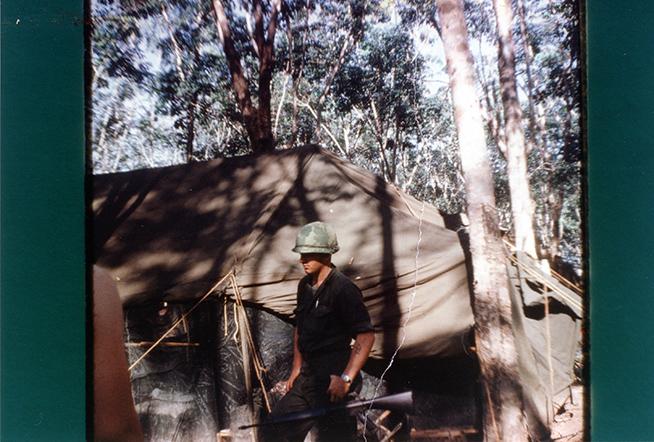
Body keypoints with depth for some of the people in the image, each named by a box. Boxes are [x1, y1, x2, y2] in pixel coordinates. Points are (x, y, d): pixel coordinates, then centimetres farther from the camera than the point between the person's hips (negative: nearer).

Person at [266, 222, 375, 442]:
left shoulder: (343, 289, -16)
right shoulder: (305, 286, 9)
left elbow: (366, 336, -20)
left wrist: (346, 379, -23)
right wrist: (296, 369, 18)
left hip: (333, 380, -8)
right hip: (308, 375, 8)